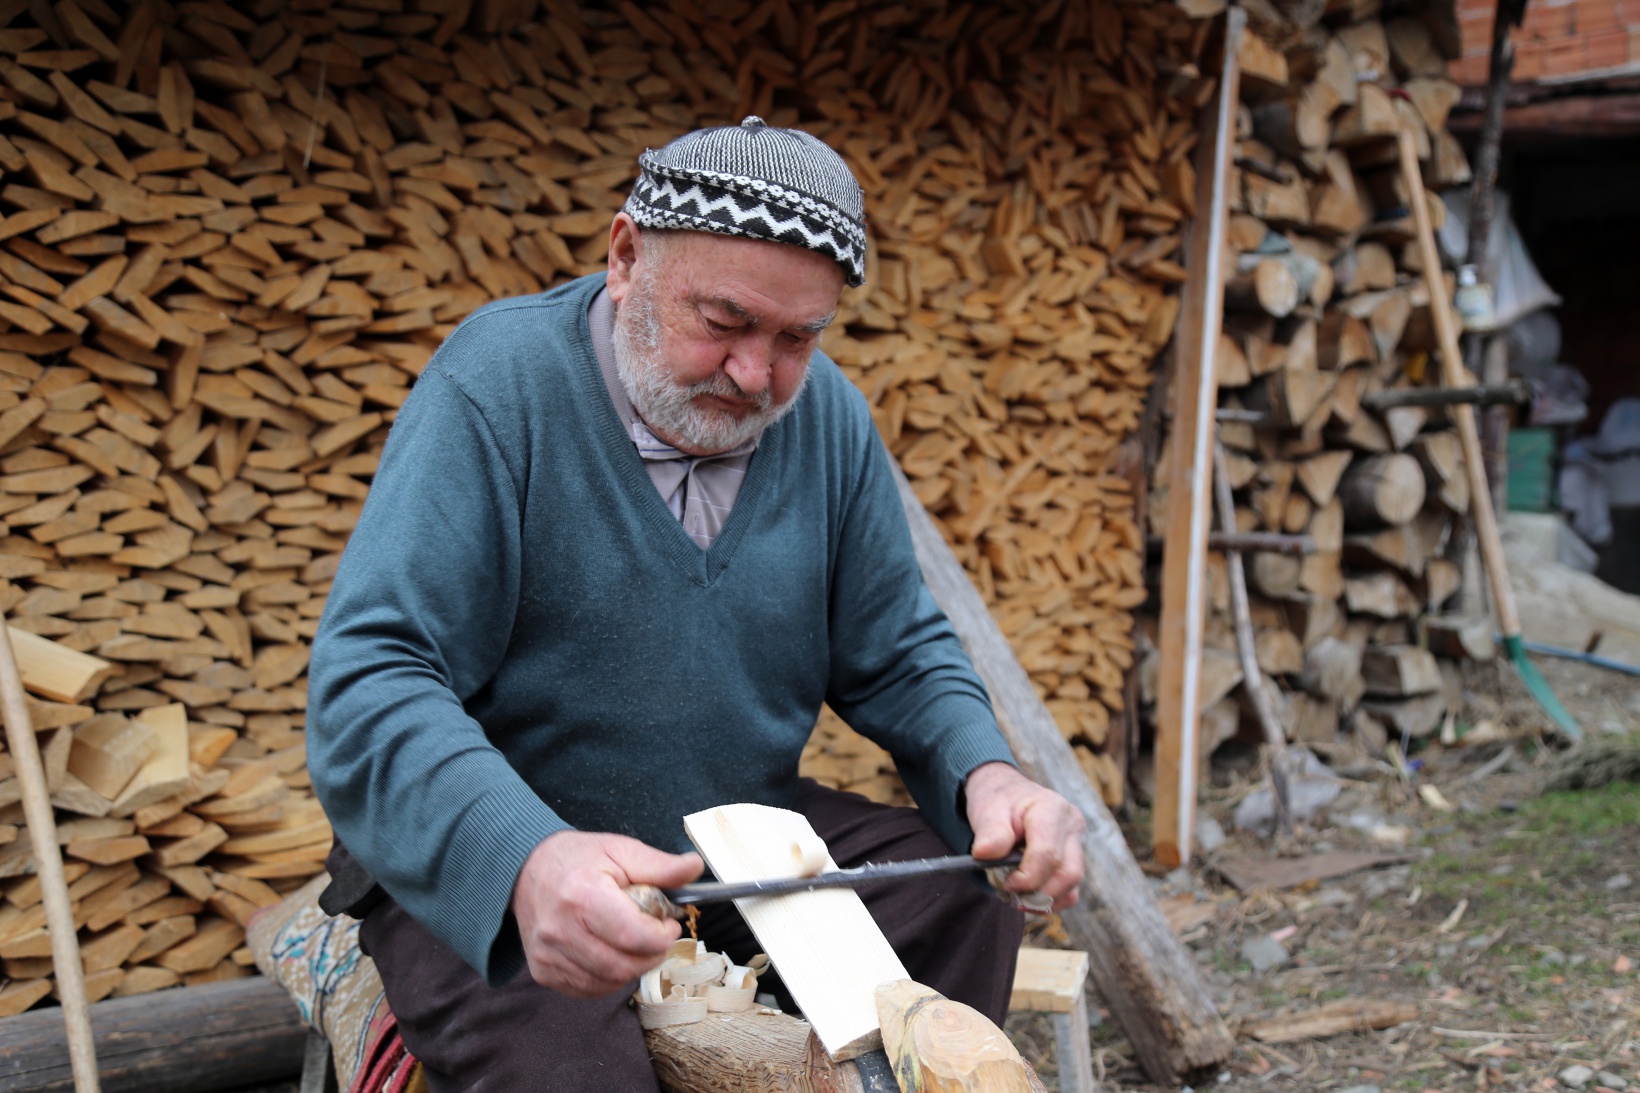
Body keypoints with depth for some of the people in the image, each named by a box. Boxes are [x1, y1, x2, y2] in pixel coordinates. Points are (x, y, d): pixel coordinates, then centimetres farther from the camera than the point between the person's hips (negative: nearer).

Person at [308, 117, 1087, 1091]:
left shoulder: (830, 417, -1)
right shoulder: (500, 382, -18)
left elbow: (898, 655, 8)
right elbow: (371, 681, -26)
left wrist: (985, 773, -15)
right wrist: (526, 860, -44)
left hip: (744, 829, 6)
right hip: (486, 864, -5)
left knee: (967, 907, -13)